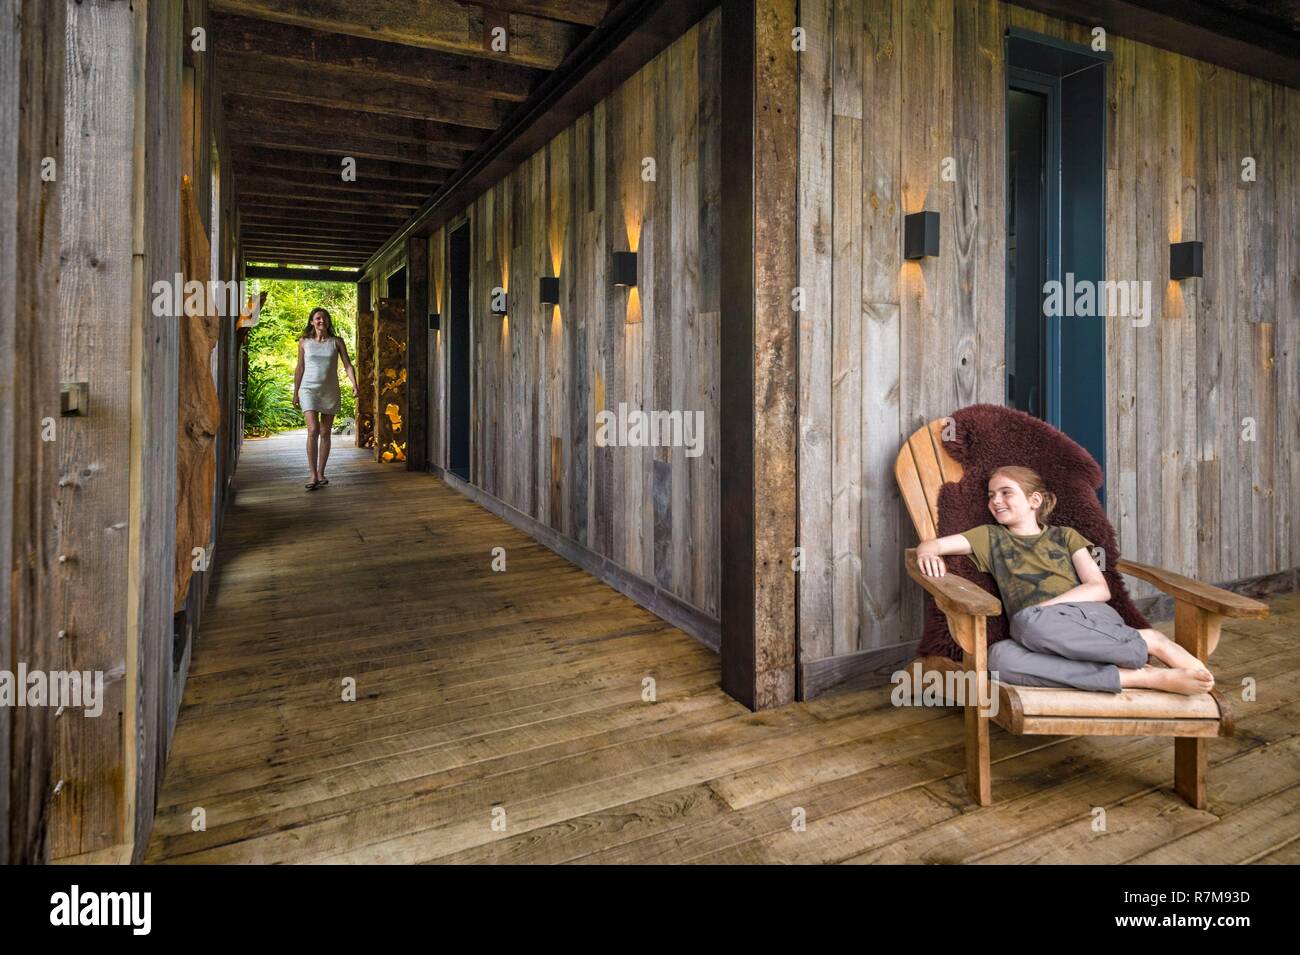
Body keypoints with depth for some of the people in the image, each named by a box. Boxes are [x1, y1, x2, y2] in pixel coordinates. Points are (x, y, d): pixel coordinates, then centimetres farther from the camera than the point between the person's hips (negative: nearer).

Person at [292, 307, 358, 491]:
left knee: (325, 433, 7)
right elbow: (299, 369, 10)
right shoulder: (304, 342, 5)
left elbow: (347, 365, -1)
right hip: (309, 389, -1)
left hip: (330, 391, 1)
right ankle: (313, 476, -13)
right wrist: (295, 393, 10)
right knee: (313, 430, -15)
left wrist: (354, 384, -18)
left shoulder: (336, 342, 4)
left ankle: (321, 473, 16)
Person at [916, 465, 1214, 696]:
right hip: (1035, 633, 2)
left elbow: (1100, 589, 7)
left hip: (1090, 618, -1)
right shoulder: (991, 537, 21)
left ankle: (1151, 642, -21)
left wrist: (1045, 606, -8)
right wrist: (928, 554, -12)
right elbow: (930, 545, 13)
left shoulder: (1065, 536, 19)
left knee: (1031, 622, -37)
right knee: (998, 657, -36)